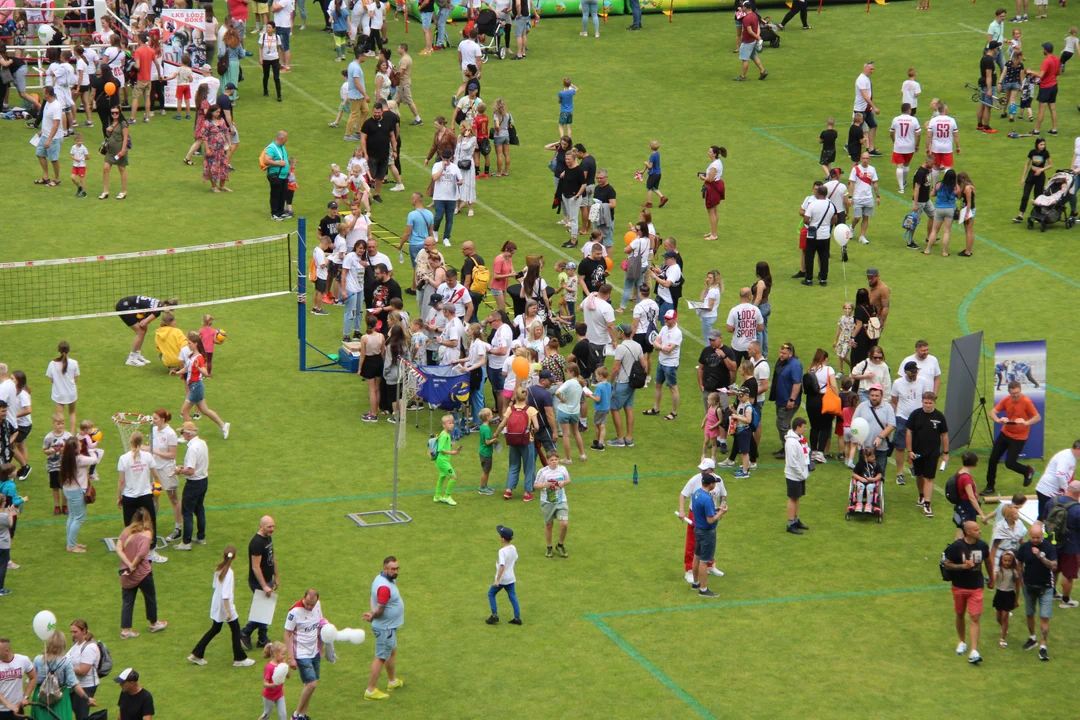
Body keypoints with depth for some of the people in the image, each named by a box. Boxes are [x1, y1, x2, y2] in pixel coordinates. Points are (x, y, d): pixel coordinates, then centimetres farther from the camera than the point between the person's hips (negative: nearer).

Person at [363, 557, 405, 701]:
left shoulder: (380, 578, 1)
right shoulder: (384, 587, -31)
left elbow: (373, 597, 10)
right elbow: (379, 610, -28)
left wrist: (373, 613, -6)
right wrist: (372, 617, -7)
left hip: (389, 626, 10)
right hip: (385, 628, -10)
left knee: (392, 651, 26)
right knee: (381, 658, -1)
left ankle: (393, 681, 44)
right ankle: (370, 690, 6)